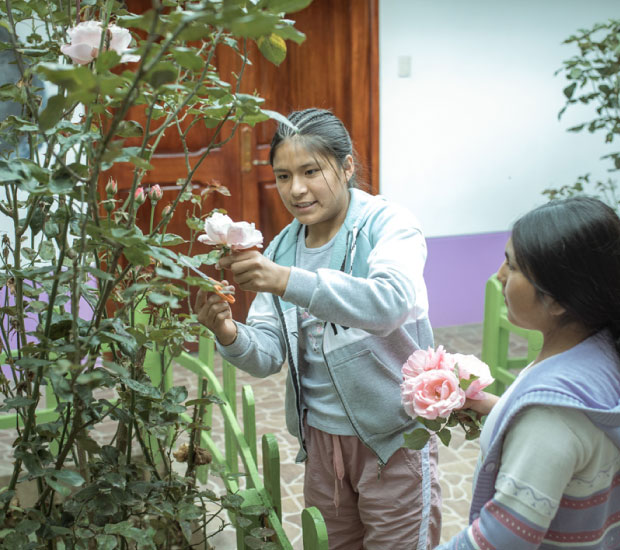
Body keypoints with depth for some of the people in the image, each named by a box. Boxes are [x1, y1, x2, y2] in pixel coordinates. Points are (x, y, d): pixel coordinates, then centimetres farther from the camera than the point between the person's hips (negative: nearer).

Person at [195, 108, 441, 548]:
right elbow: (268, 356, -2)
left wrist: (288, 281, -42)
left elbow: (389, 302, -33)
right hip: (320, 436, 5)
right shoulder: (282, 247, 3)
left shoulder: (388, 224, -12)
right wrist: (230, 335, -24)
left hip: (393, 435, -5)